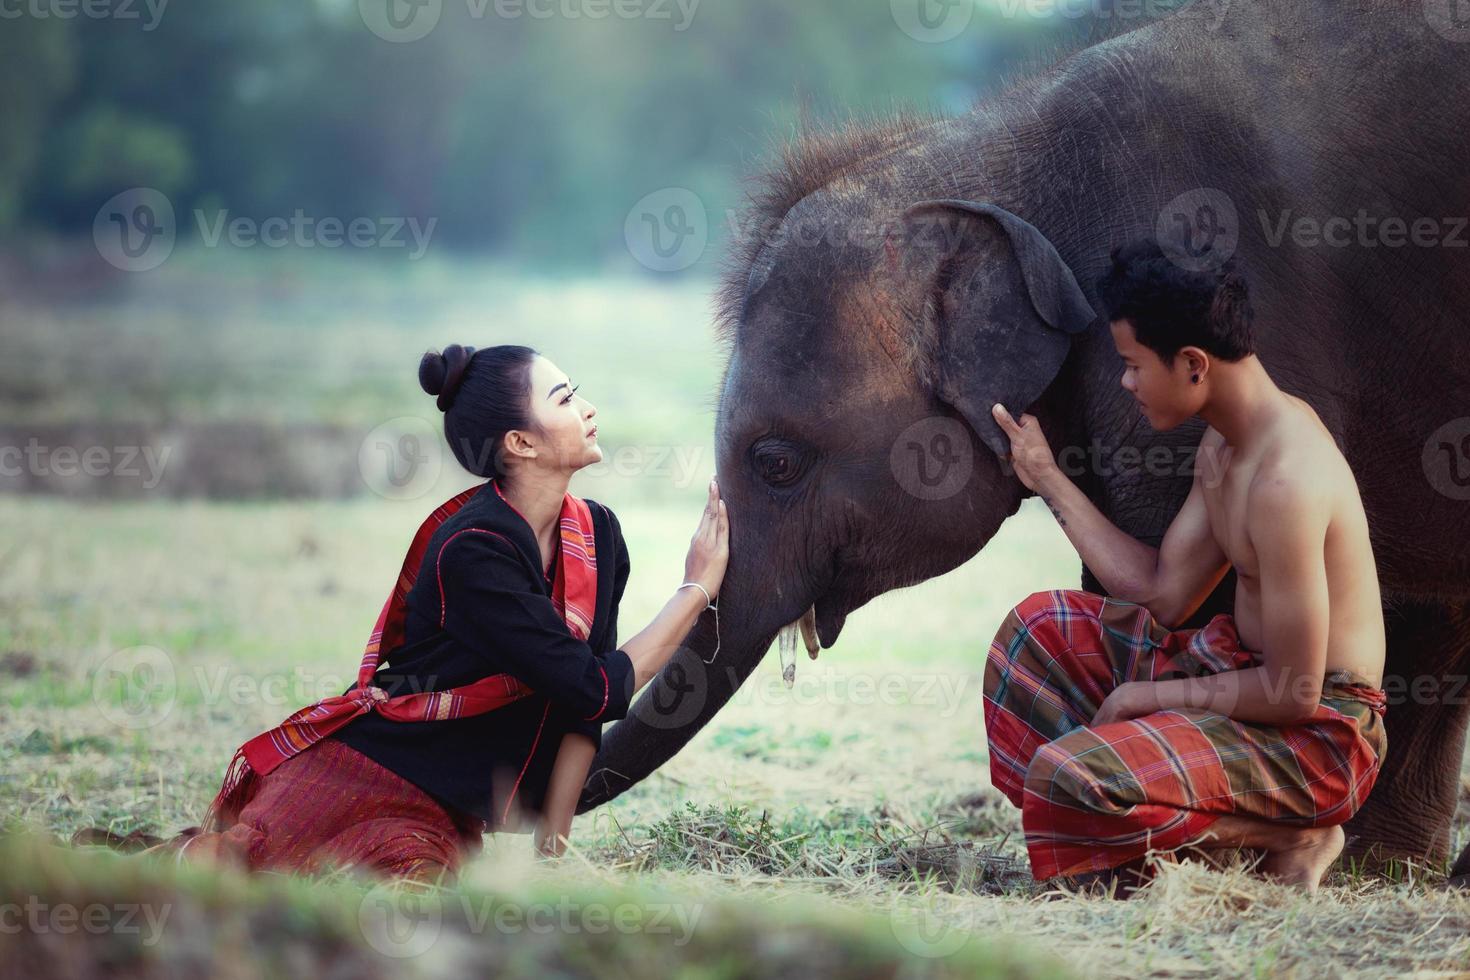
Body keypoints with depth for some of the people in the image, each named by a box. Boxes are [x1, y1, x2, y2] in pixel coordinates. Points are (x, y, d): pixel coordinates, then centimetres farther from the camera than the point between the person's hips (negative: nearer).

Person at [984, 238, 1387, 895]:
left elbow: (1290, 692, -25)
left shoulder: (1284, 479, -26)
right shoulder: (1222, 446, 6)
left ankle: (1282, 837, -6)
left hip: (1316, 735, -10)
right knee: (1043, 626, 12)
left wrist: (1146, 696, -12)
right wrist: (1048, 479, 15)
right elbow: (1164, 596, 11)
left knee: (1066, 775, -26)